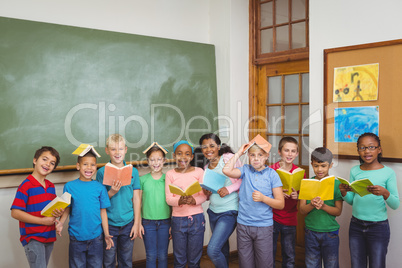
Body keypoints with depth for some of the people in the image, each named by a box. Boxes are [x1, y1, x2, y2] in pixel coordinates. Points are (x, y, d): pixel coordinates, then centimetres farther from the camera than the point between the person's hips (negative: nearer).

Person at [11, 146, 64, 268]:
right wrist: (42, 221, -19)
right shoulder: (26, 186, -13)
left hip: (49, 237, 7)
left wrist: (58, 213, -6)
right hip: (32, 238, -7)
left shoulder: (51, 186, 9)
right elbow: (15, 213, -18)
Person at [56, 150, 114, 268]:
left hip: (96, 237, 1)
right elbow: (66, 209, 2)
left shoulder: (100, 187, -1)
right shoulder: (69, 186, -2)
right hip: (76, 237, -1)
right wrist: (60, 223, -17)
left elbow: (103, 211, 2)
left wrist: (107, 234, -1)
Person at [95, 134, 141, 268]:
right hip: (109, 223, -1)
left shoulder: (133, 171, 1)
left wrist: (136, 223, 0)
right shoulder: (102, 172, -4)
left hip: (128, 223, 1)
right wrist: (111, 192, -19)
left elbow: (136, 198, 3)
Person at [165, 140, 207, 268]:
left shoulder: (198, 172, 3)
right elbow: (168, 198, -3)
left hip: (196, 218, 0)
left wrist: (194, 200, -22)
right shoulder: (170, 174, 3)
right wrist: (179, 201, -23)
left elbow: (203, 195, -1)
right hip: (178, 219, 0)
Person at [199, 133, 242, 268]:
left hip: (229, 212, -7)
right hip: (213, 211, 7)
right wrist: (206, 193, -4)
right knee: (223, 250, 18)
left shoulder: (229, 158, -9)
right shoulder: (206, 168, 11)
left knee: (212, 250, -13)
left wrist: (229, 189, -22)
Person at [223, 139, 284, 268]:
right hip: (243, 225, 2)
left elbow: (280, 204, -2)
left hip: (264, 226, -2)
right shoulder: (245, 170, 4)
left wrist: (263, 198, -19)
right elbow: (227, 170, -15)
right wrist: (239, 153, -5)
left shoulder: (272, 174, -3)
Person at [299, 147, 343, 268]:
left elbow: (338, 211, -6)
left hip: (330, 232, -1)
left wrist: (323, 206, -23)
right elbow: (302, 210, -3)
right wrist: (311, 205, -23)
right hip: (311, 232, 1)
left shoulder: (336, 184, -5)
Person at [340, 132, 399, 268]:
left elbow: (395, 205, -10)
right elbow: (351, 201, 7)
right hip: (356, 225, 3)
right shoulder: (355, 171, 2)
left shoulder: (388, 172, -8)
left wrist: (385, 193, -29)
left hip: (379, 227, -3)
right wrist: (343, 192, -13)